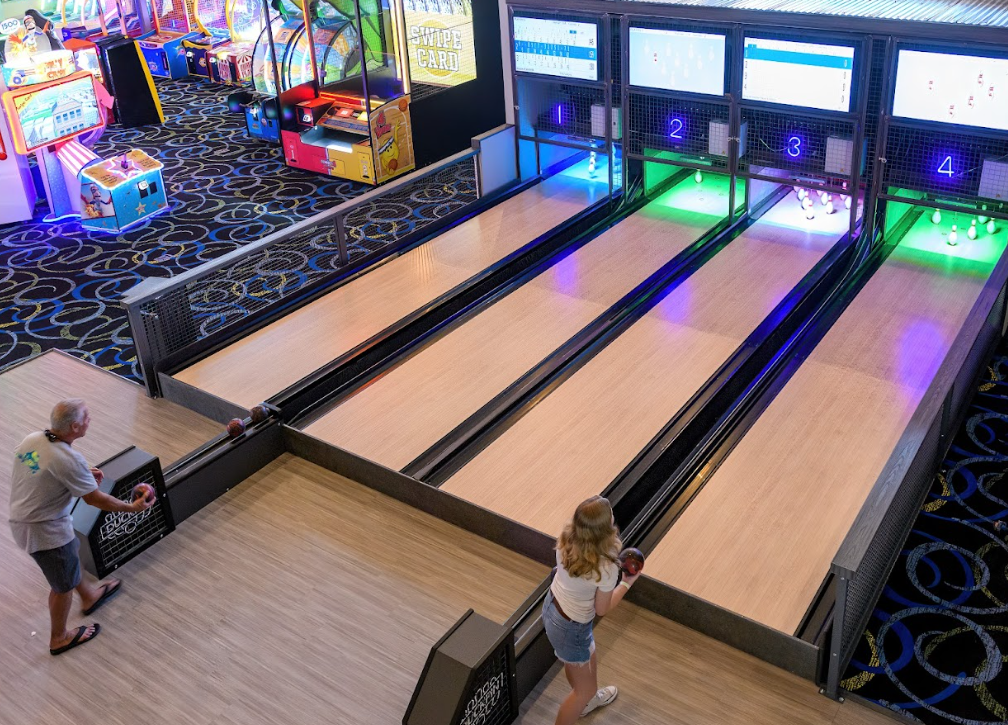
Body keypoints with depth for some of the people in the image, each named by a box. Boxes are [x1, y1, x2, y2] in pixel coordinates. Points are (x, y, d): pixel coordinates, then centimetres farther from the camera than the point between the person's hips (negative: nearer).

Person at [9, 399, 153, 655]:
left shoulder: (31, 440, -6)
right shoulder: (68, 459, -29)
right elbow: (95, 499, -20)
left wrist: (84, 475, 10)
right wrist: (132, 507, -7)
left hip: (20, 521, 8)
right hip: (46, 530, -8)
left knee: (70, 559, 31)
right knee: (63, 585, 14)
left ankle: (89, 596, 55)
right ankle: (59, 639, 33)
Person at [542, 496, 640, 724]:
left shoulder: (567, 538, -18)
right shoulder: (607, 568, -35)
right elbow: (602, 609, -16)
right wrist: (627, 583, -4)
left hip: (551, 607, 8)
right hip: (570, 628, -7)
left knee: (589, 660, 36)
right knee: (585, 689, 20)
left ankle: (586, 699, 65)